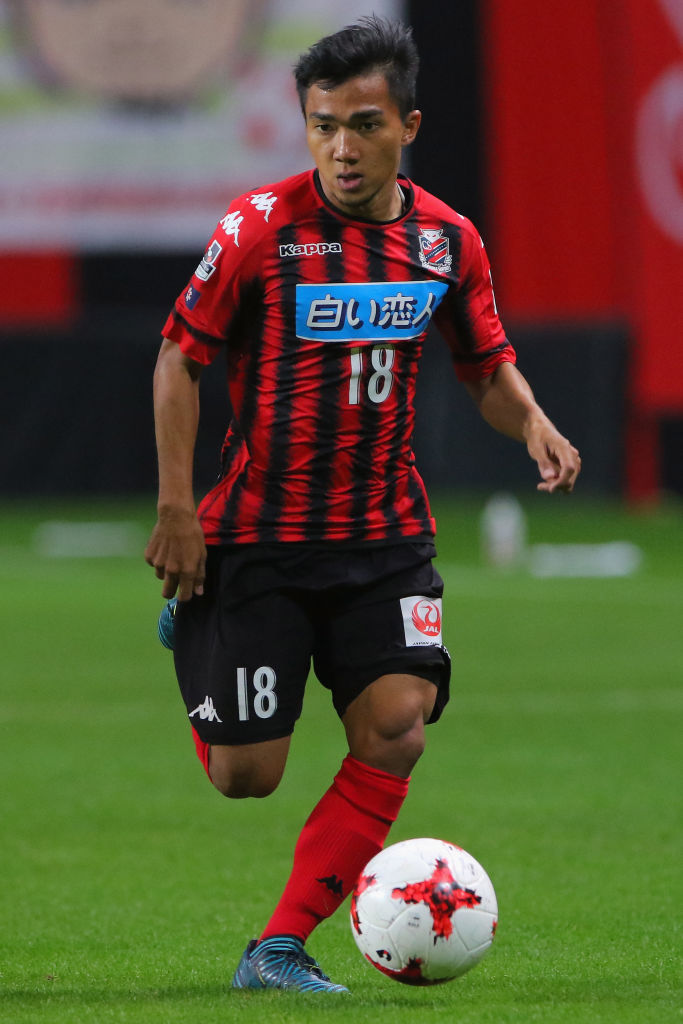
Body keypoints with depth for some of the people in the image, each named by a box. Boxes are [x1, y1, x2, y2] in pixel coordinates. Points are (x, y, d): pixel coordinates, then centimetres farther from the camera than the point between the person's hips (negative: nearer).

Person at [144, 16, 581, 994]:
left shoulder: (447, 240, 0)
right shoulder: (262, 225, -12)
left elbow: (489, 366, 14)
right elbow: (180, 356, -5)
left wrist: (532, 423, -9)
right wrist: (176, 508, -10)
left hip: (385, 536, 3)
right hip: (257, 536, -3)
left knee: (396, 730, -17)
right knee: (246, 777, 0)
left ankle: (282, 947, -6)